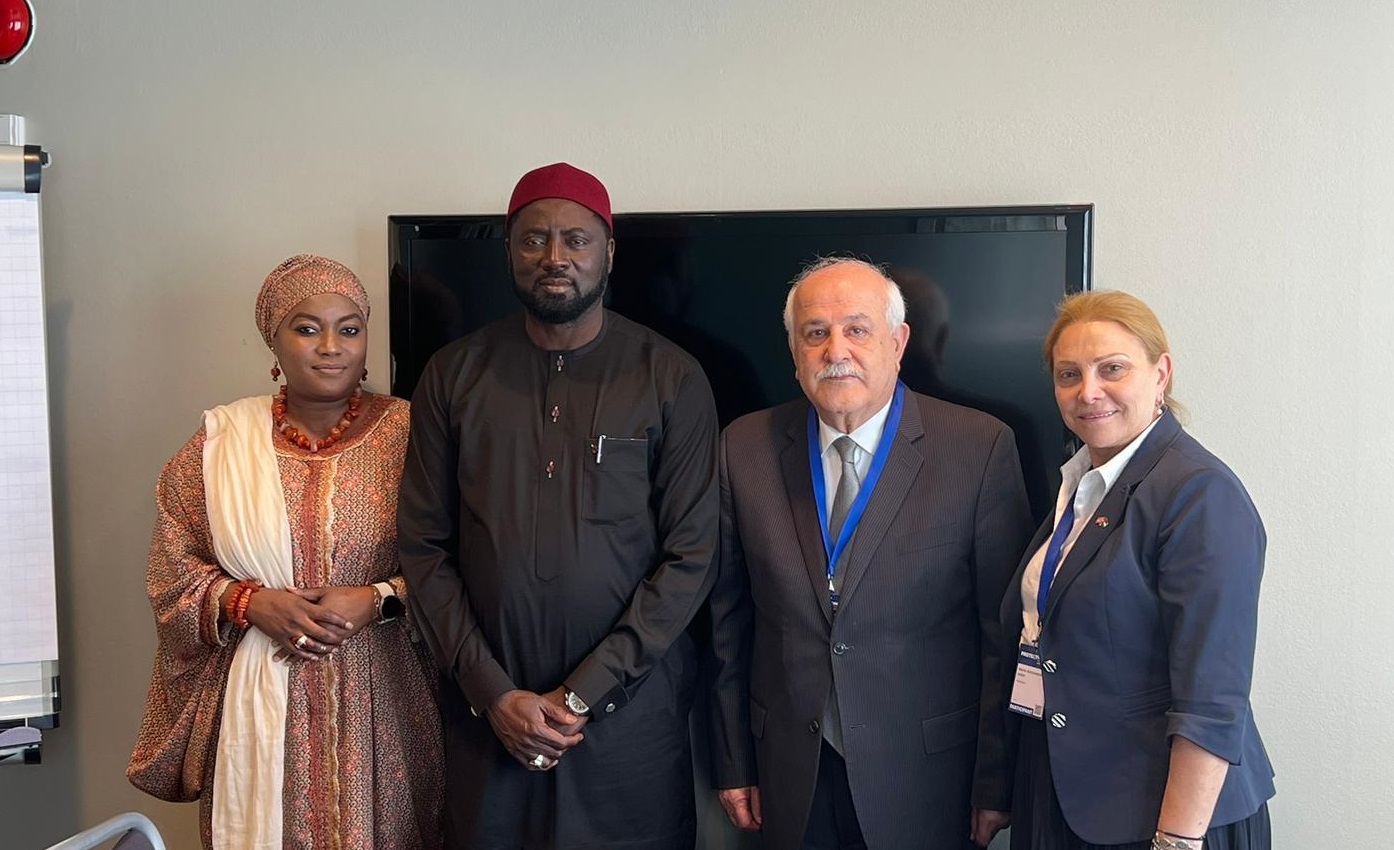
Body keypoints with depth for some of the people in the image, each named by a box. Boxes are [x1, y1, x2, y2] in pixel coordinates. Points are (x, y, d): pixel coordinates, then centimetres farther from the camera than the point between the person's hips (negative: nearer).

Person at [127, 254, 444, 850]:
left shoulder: (408, 435, -3)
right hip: (258, 704, 1)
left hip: (376, 702, -1)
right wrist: (251, 603, -11)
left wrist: (379, 599, -17)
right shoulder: (219, 444, 2)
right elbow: (172, 576, 5)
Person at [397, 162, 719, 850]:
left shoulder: (671, 380, -4)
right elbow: (423, 545, 1)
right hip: (485, 709, 2)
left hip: (630, 708, -1)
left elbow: (690, 557, -7)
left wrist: (580, 695, -11)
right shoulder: (454, 374, 2)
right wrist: (492, 693, -7)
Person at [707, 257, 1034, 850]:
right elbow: (729, 619, 4)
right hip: (791, 781, 3)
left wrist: (996, 783, -5)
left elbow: (1005, 631, -7)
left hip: (926, 776, -2)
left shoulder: (980, 447, -10)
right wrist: (733, 763, 6)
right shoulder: (746, 449, -1)